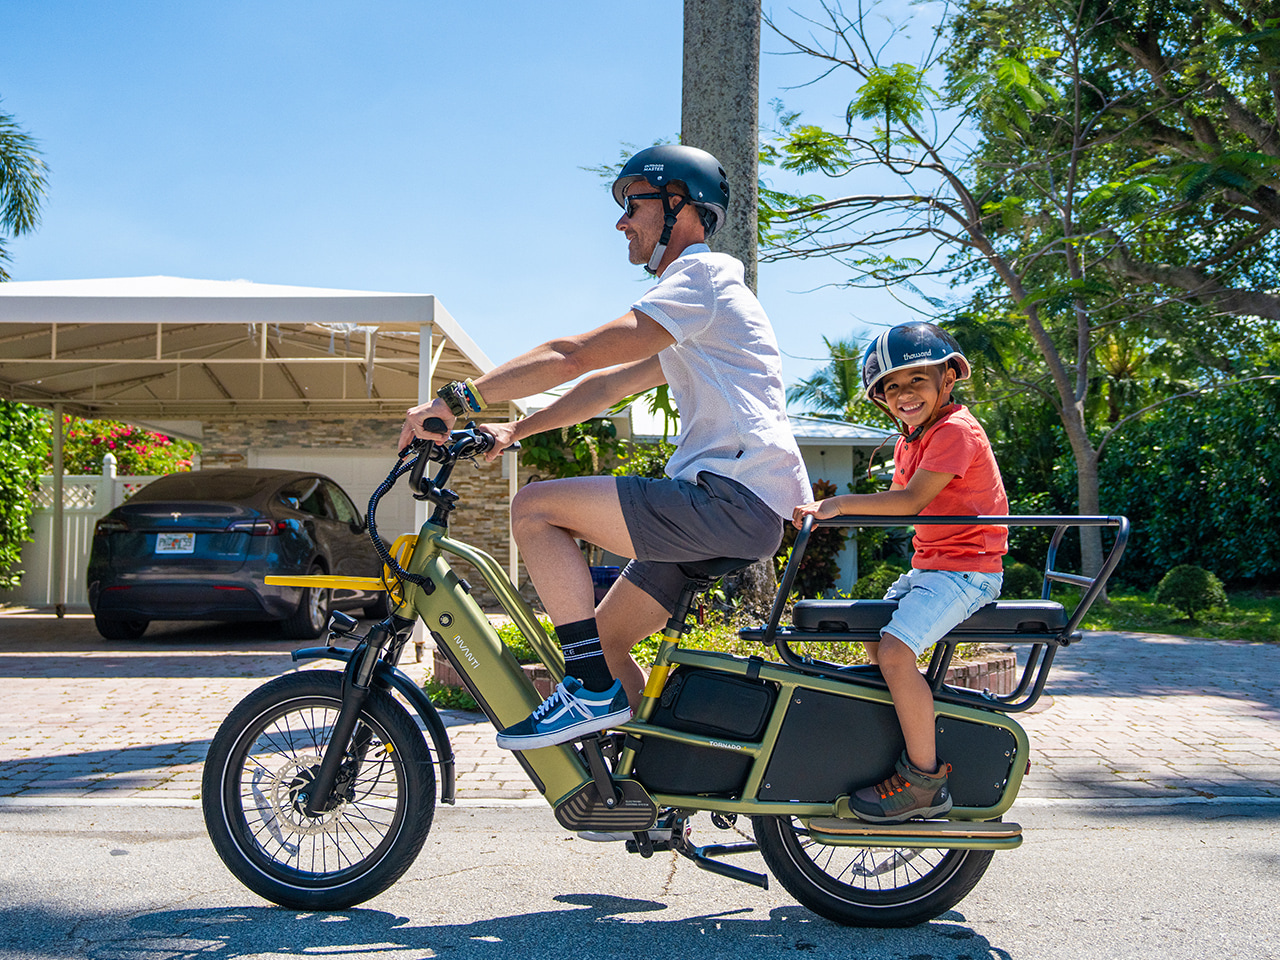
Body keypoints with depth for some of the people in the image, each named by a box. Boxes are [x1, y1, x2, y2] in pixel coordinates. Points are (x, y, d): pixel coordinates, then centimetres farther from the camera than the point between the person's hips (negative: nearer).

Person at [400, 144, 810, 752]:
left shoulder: (702, 274, -8)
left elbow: (573, 356, -16)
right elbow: (607, 385, 26)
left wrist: (457, 400, -16)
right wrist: (514, 431, 18)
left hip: (733, 497, -10)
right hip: (738, 509, 10)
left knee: (534, 509, -13)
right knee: (602, 638, 13)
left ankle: (594, 692, -11)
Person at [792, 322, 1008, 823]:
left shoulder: (956, 429, -15)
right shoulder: (911, 439, 16)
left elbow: (911, 500, -24)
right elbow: (893, 500, 14)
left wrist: (842, 503, -27)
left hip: (967, 569, -11)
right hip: (927, 566, 11)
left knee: (895, 650, -25)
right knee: (874, 639, 19)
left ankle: (924, 780, -17)